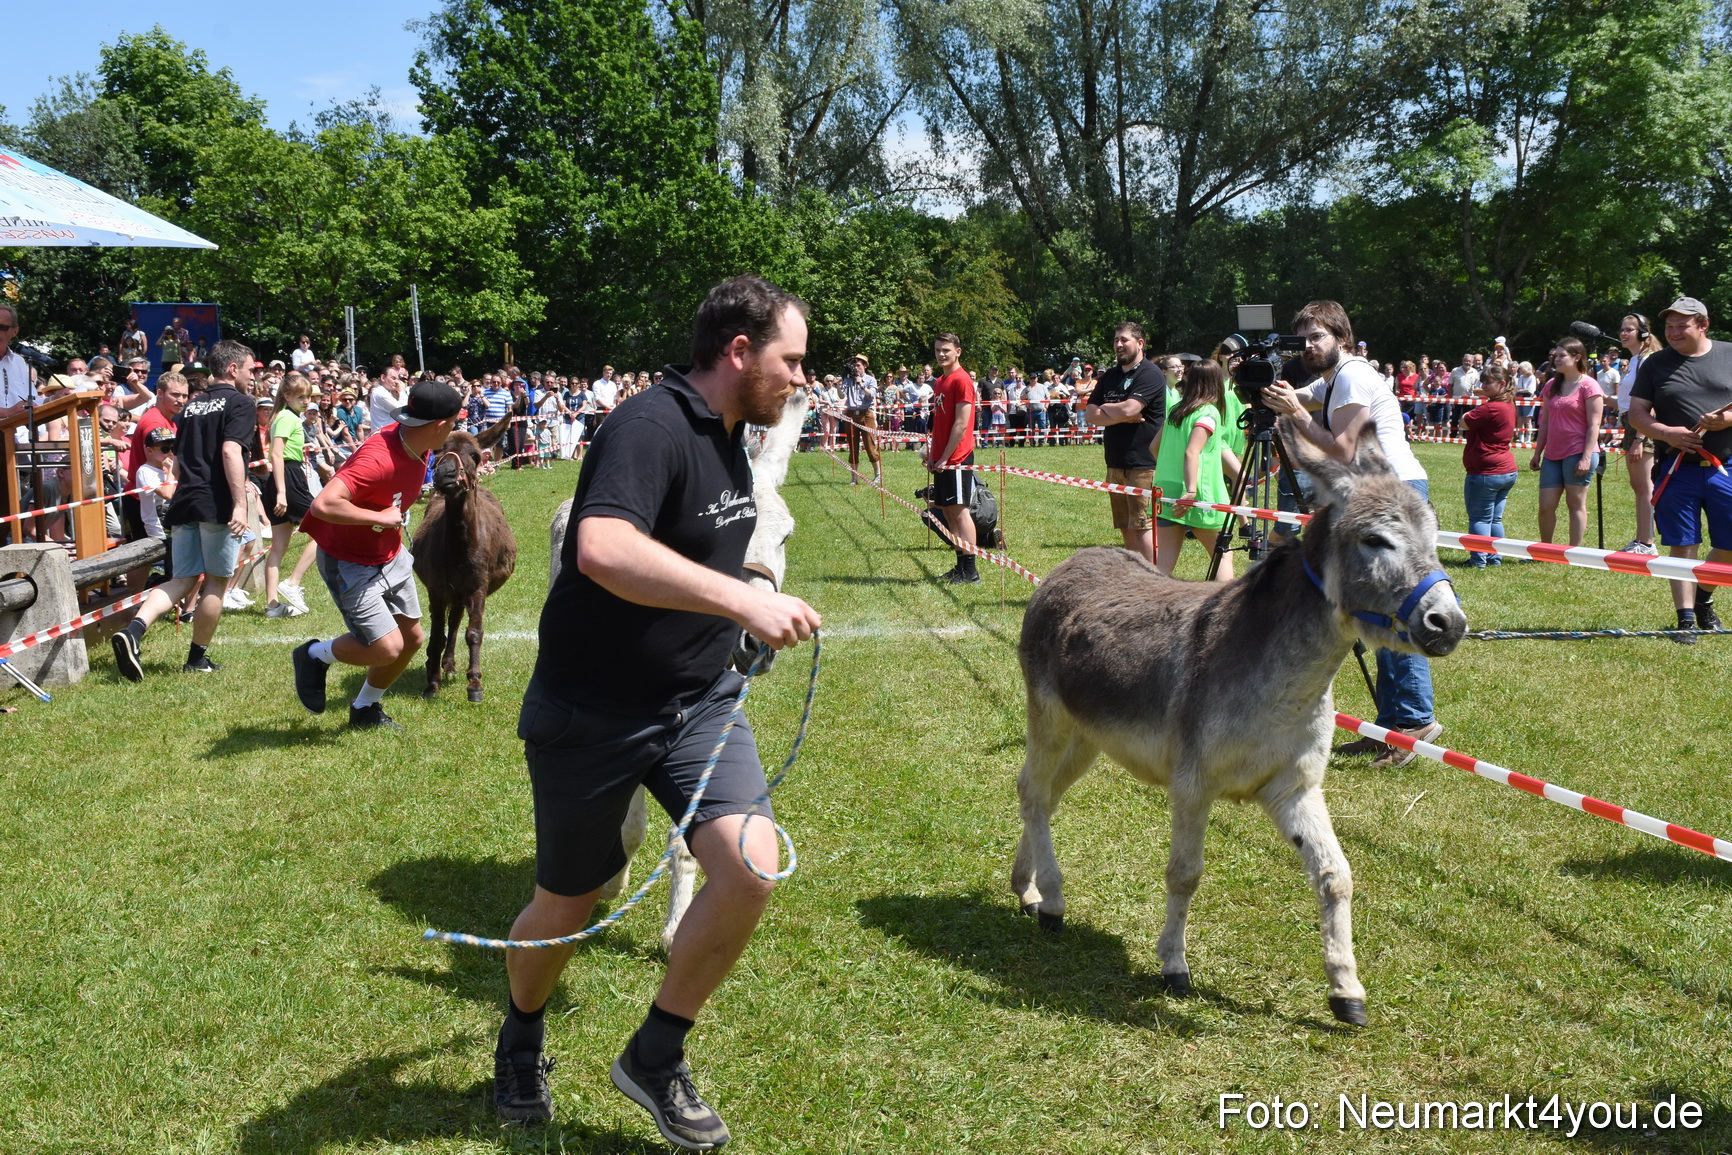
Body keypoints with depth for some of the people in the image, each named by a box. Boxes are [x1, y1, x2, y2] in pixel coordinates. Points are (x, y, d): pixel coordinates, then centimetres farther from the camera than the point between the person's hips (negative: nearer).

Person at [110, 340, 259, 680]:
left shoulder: (191, 406, 20)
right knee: (216, 582, 7)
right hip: (218, 505, -7)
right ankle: (197, 658, 13)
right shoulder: (240, 403, -4)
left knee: (182, 580, 7)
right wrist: (240, 503, -23)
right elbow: (231, 452, -19)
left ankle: (133, 630, -16)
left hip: (185, 502, 7)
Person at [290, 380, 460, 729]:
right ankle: (316, 655, 16)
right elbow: (323, 505, -44)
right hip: (349, 563, -9)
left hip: (390, 555, 9)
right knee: (387, 648, -13)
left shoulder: (418, 444, -7)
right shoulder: (379, 459, -35)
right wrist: (379, 518, -34)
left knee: (413, 638, 12)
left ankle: (365, 709, 33)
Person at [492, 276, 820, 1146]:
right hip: (590, 713, -7)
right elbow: (603, 549, -41)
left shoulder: (730, 436, 7)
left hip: (698, 701, 7)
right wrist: (740, 600, -45)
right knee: (568, 904, 11)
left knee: (751, 864, -14)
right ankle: (521, 1044, 43)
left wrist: (750, 608, 21)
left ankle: (656, 1058, 8)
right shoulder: (651, 428, -22)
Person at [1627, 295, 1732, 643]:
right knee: (1682, 547, 1)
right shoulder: (1656, 363, 6)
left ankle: (1703, 597, 30)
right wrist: (1666, 433, -14)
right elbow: (1636, 413, 3)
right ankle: (1686, 618, 7)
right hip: (1677, 469, -1)